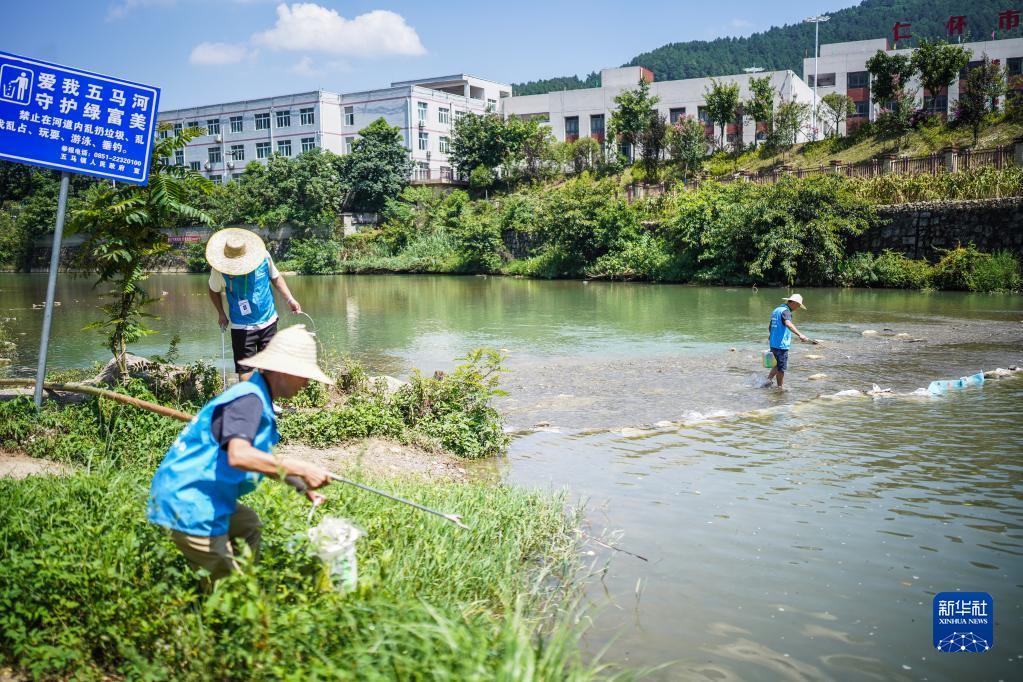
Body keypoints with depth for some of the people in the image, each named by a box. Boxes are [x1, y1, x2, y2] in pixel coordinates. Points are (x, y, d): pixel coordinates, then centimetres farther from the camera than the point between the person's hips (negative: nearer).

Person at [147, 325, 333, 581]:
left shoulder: (257, 398, 13)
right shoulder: (249, 398, -19)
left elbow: (261, 459, 23)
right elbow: (238, 456, -35)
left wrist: (302, 486, 16)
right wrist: (301, 469, -30)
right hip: (189, 504, -10)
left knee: (249, 525, 28)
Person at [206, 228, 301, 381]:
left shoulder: (263, 256, -12)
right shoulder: (219, 270, -15)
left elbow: (276, 277, 5)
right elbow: (214, 291, 5)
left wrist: (290, 299, -2)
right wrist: (221, 314, 0)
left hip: (268, 321, 2)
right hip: (242, 327, -2)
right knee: (244, 368, -1)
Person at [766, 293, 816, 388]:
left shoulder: (777, 310, 16)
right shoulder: (785, 311, -14)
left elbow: (770, 327, 27)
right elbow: (788, 324, -36)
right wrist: (800, 334, -47)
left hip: (773, 344, 9)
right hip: (781, 345, -9)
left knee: (778, 365, 22)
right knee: (782, 368, 2)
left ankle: (768, 380, 18)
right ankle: (780, 387, 9)